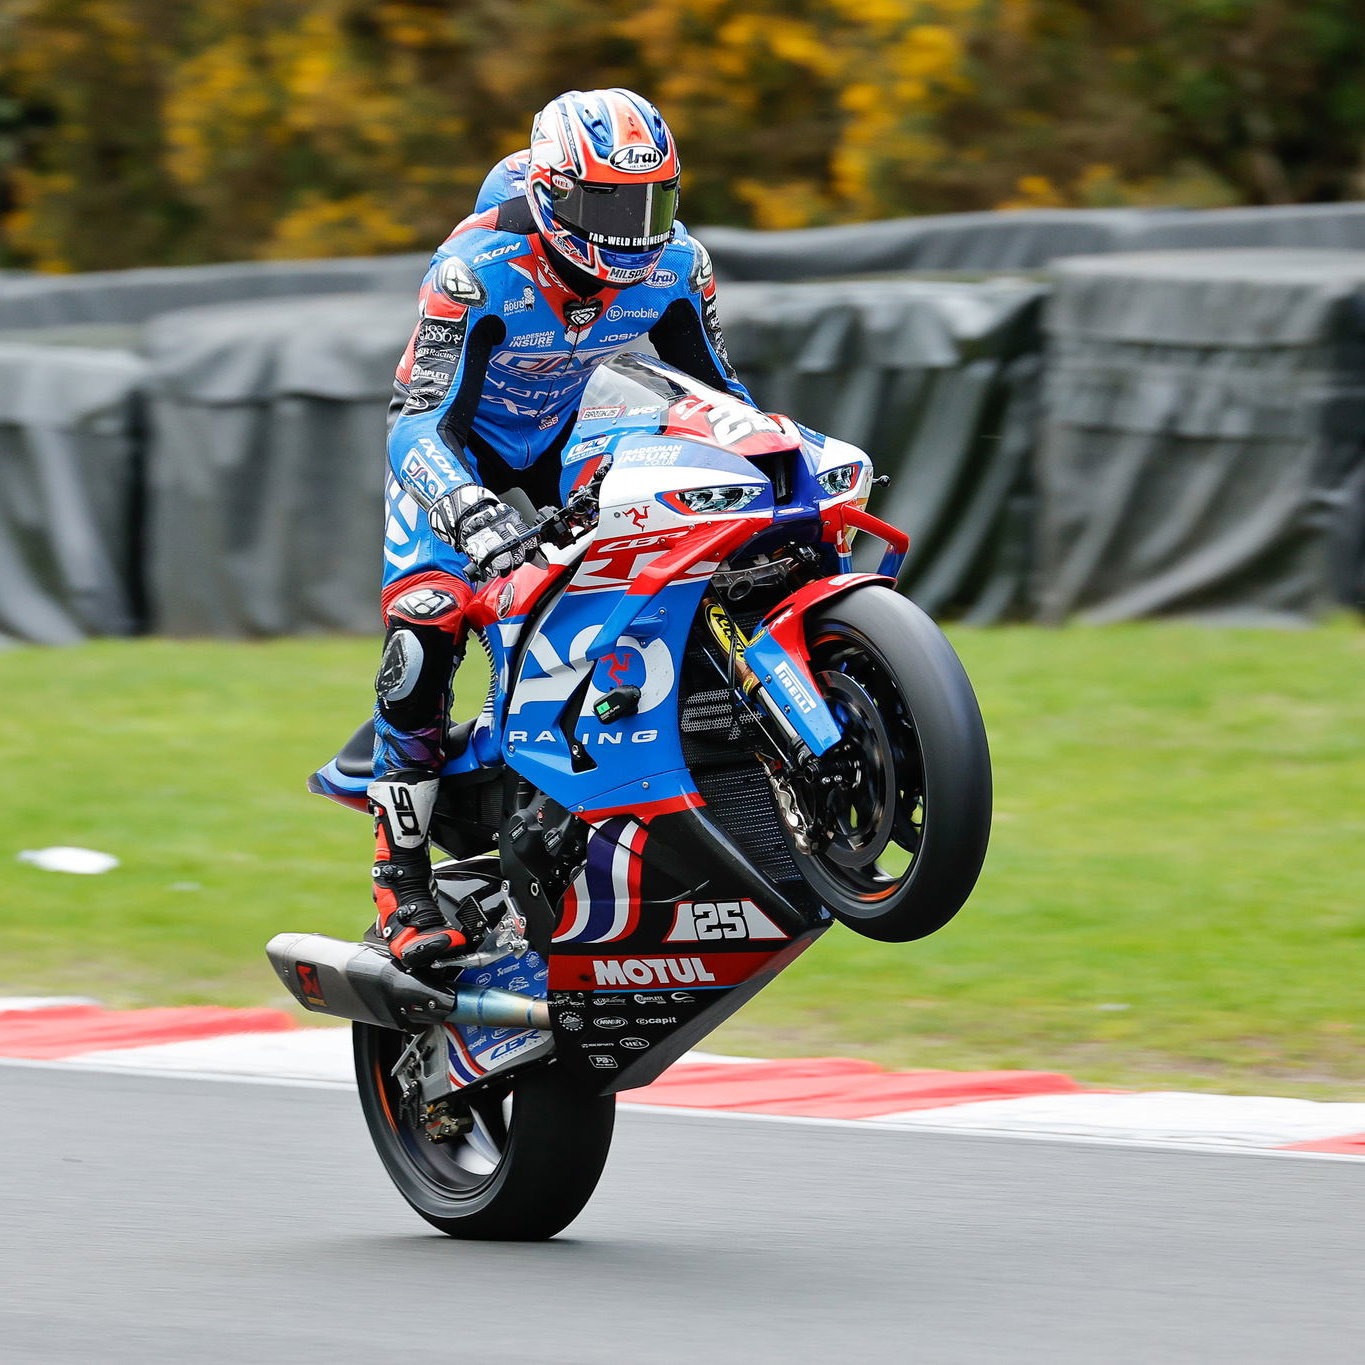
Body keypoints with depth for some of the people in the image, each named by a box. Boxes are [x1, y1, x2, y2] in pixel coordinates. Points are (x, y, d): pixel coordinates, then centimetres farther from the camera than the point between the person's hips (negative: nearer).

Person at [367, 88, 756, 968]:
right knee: (424, 635, -24)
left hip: (566, 432, 5)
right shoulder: (481, 267, -34)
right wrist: (468, 509, -58)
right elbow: (421, 422, -39)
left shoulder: (673, 263, -19)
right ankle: (402, 882, -17)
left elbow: (717, 387, -2)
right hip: (456, 438, -5)